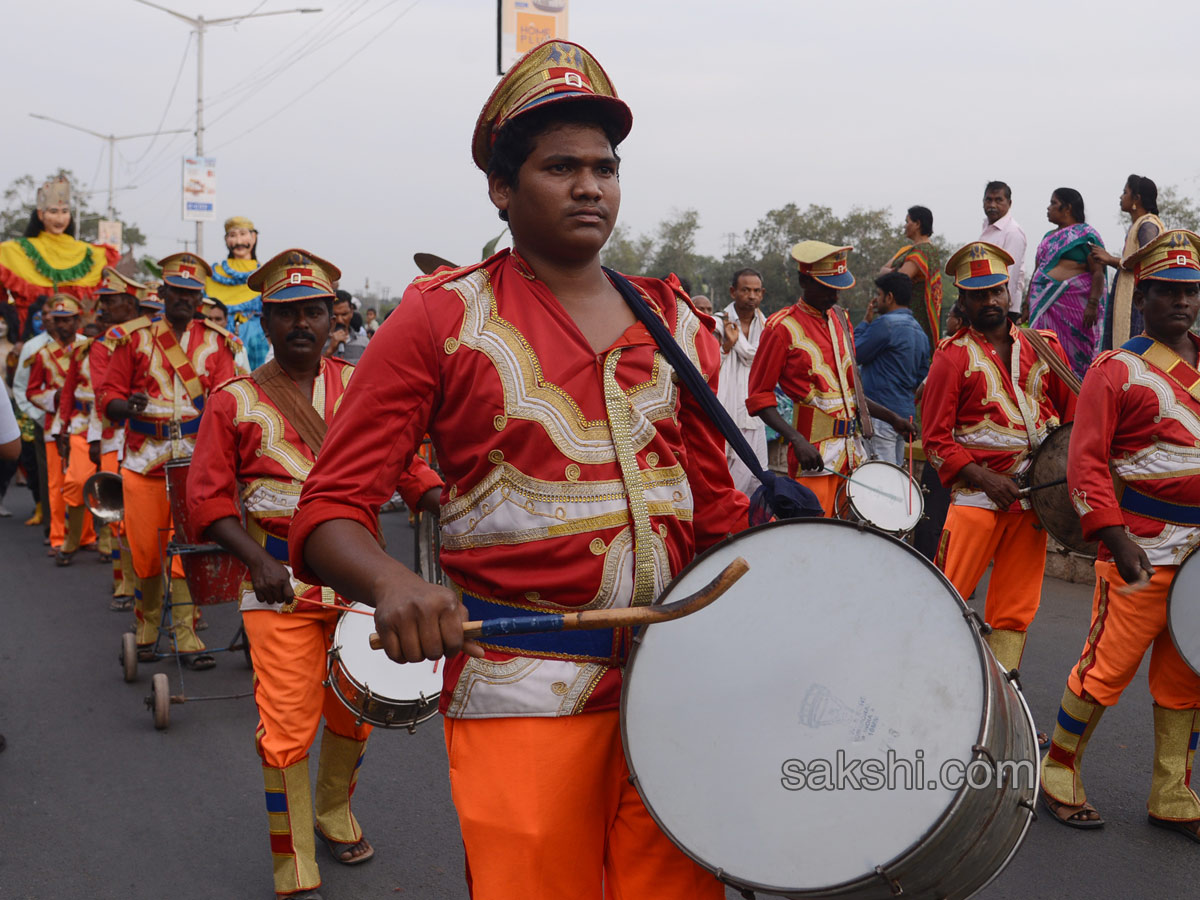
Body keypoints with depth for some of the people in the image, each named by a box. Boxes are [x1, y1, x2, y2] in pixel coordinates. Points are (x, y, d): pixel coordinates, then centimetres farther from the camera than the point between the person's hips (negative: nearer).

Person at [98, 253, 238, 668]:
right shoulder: (133, 338, 4)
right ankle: (147, 626, 24)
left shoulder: (216, 342, 7)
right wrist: (127, 406, -19)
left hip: (196, 462, 0)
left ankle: (186, 634, 2)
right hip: (144, 461, 0)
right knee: (146, 551, 3)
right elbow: (108, 396, 3)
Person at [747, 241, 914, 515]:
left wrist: (891, 418, 16)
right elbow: (759, 396, -10)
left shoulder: (840, 321, 16)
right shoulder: (783, 328, -7)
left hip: (852, 449, 7)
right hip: (815, 455, -7)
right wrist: (796, 439, -22)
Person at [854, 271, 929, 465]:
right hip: (906, 413, 9)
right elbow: (922, 378, 18)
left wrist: (865, 322, 1)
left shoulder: (885, 323, -14)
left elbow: (854, 354, -8)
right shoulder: (919, 331, 15)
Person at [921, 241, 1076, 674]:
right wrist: (984, 478, -16)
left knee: (1015, 611, 7)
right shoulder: (953, 357, -2)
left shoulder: (1044, 347, 11)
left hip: (1034, 495, 4)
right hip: (977, 493, -4)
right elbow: (935, 439, -5)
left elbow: (1074, 412, 17)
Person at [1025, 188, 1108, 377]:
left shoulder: (1086, 235, -3)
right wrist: (1028, 301, 17)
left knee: (1073, 354, -5)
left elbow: (1098, 272, -10)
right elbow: (1037, 270, 23)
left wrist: (1092, 304, -18)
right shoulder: (1049, 236, 20)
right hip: (1044, 303, 7)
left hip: (1073, 303, -7)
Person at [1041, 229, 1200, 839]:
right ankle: (1059, 776, 15)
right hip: (1143, 550, -6)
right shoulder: (1116, 371, -5)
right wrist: (1117, 538, -20)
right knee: (1108, 668, -4)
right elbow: (1086, 462, -10)